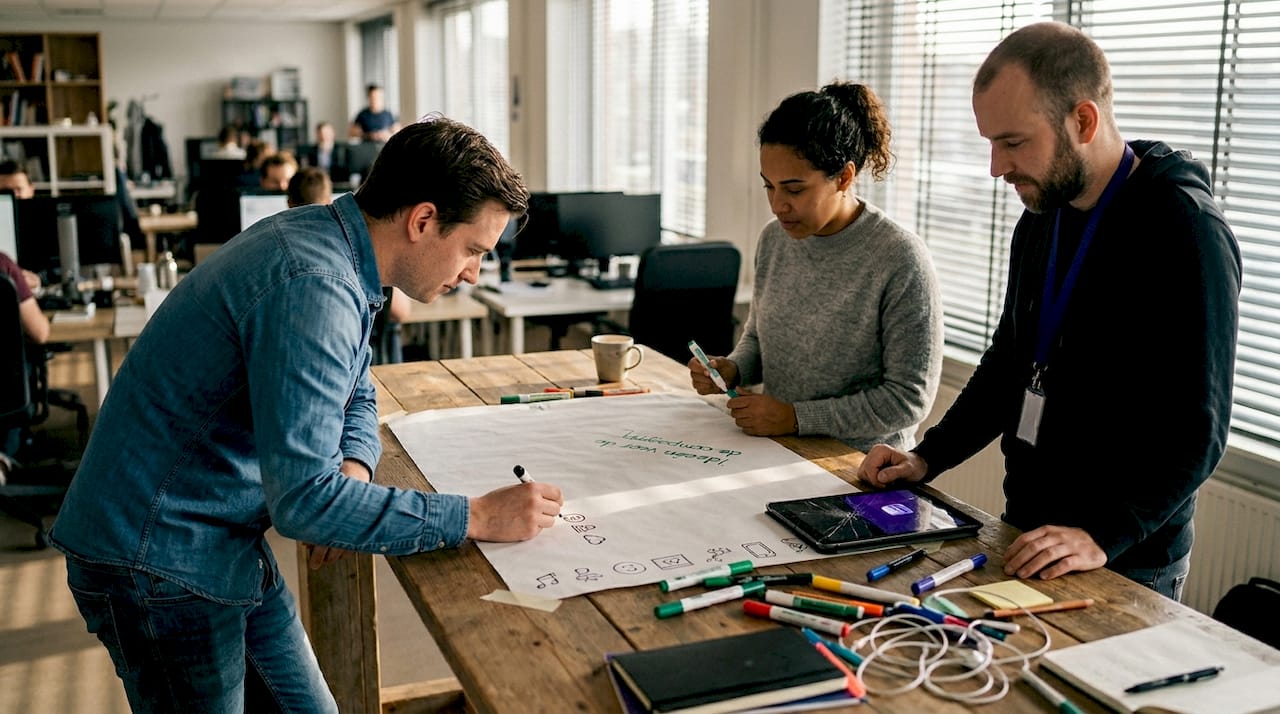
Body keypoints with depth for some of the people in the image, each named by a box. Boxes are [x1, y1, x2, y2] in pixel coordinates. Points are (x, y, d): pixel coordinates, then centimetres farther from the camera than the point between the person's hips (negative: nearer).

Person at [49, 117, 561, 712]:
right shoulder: (313, 289, -28)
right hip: (158, 564, -9)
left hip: (224, 547, 9)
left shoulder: (322, 239, 3)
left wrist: (355, 467, -6)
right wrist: (477, 518, -26)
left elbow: (356, 398, 16)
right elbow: (304, 500, -32)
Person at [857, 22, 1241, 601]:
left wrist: (1103, 536, -29)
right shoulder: (1042, 217, 6)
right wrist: (927, 459, 6)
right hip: (1026, 531, 7)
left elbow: (1196, 430, -21)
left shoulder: (1185, 233, -18)